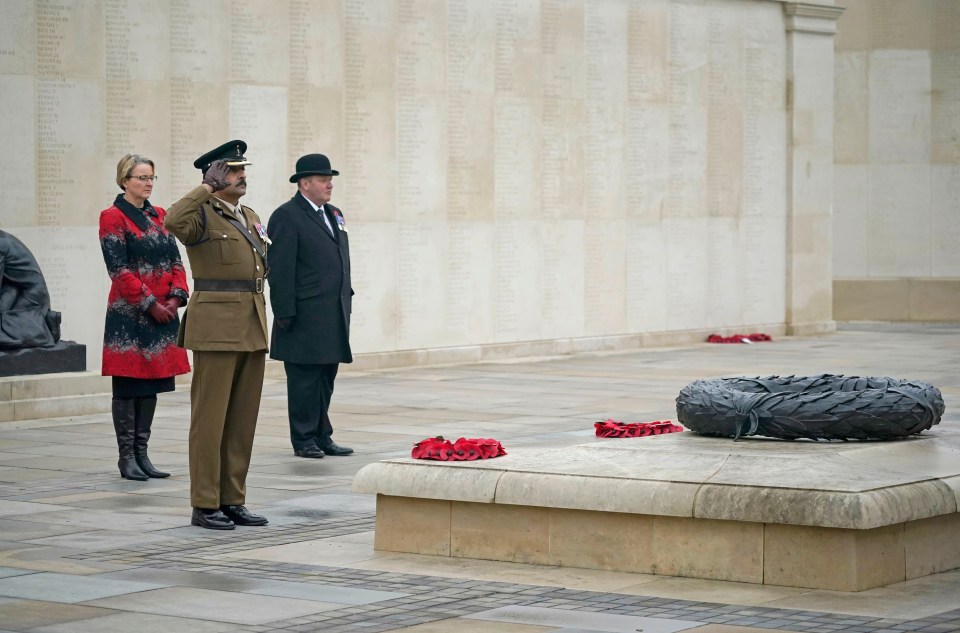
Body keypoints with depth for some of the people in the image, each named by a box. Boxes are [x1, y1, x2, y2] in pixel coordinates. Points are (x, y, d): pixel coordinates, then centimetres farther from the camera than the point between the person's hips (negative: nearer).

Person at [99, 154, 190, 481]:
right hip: (129, 314, -6)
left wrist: (176, 297, -5)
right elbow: (119, 269, -12)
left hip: (163, 312, 6)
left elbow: (175, 261, 11)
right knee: (127, 386, -2)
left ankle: (142, 453, 14)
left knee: (151, 385, 8)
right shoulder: (112, 217, -6)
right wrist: (150, 305, -15)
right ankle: (127, 457, 3)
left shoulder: (159, 216, 14)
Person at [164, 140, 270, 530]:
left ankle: (233, 500, 16)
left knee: (244, 418, 10)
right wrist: (207, 188, -20)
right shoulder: (202, 214, -7)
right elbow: (173, 221, -31)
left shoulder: (249, 217, 17)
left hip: (252, 330, 8)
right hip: (216, 326, -8)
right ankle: (204, 506, 1)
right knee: (210, 417, -4)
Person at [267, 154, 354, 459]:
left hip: (334, 315, 8)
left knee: (326, 378, 11)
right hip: (305, 316, -8)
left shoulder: (333, 214, 18)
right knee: (305, 379, -2)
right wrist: (285, 313, -17)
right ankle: (304, 439, 3)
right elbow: (280, 269, -13)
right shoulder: (287, 216, -9)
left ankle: (322, 436, 17)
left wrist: (346, 299, 16)